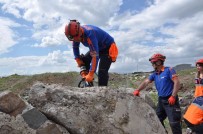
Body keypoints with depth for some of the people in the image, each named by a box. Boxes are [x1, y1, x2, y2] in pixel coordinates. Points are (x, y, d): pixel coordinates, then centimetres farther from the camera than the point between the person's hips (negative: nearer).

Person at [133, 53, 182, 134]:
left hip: (170, 100, -7)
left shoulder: (169, 70, -10)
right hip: (161, 100, 7)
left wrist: (173, 96, -21)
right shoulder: (154, 74, 9)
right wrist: (137, 90, -15)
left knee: (174, 123, -4)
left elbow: (177, 83, -16)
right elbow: (146, 82, 0)